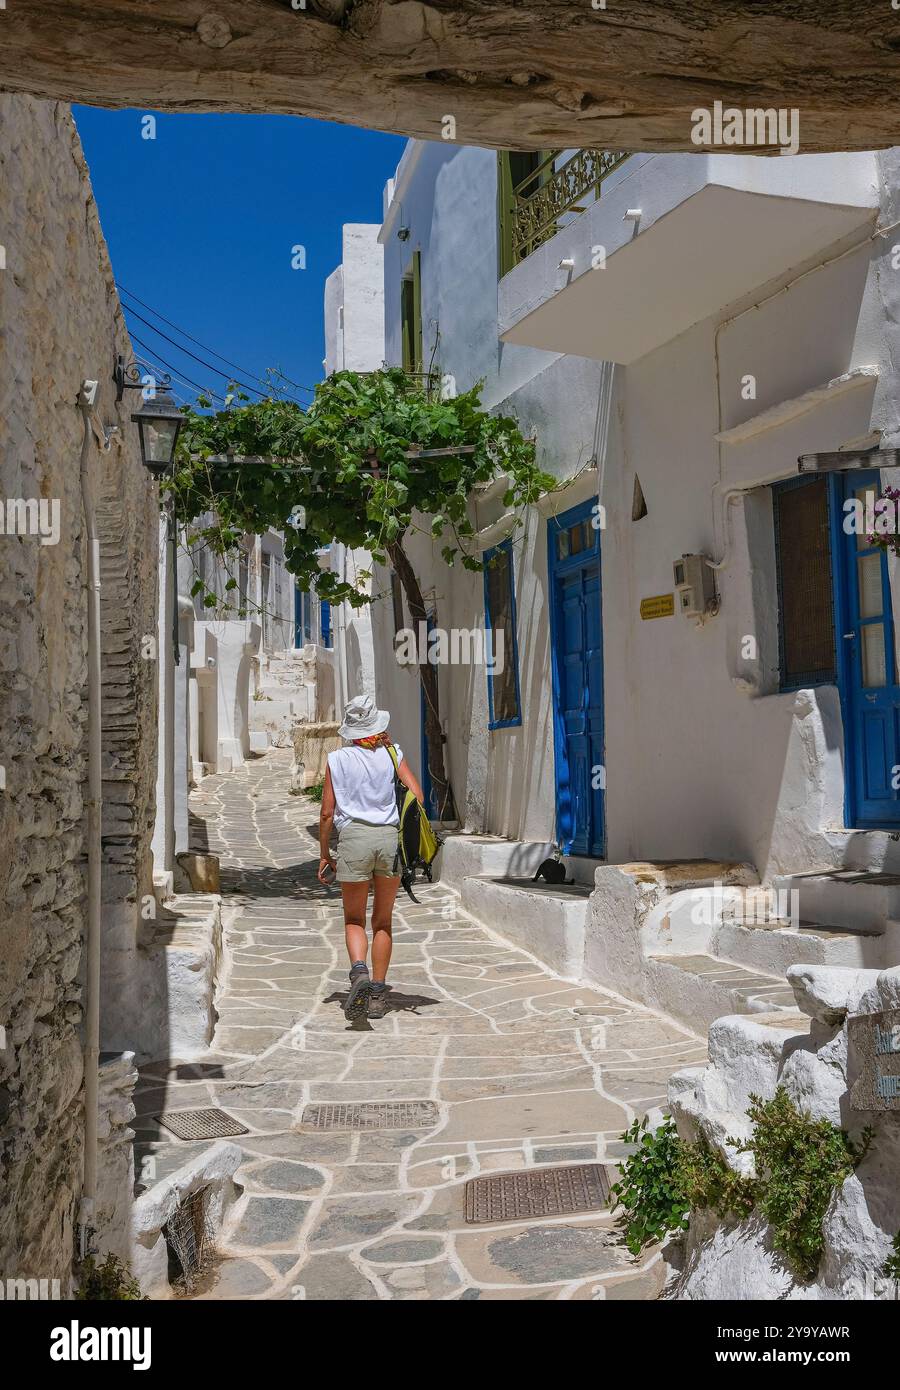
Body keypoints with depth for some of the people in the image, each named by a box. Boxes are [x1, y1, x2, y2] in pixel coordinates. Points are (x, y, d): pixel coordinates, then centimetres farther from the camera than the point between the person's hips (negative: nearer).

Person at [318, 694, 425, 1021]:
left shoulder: (337, 759, 4)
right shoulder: (392, 754, 5)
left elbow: (327, 813, 3)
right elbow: (416, 796, -3)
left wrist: (324, 855, 10)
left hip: (354, 837, -1)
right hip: (390, 836, 1)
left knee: (354, 920, 10)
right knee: (383, 920, 13)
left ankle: (359, 971, -18)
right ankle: (377, 995, 14)